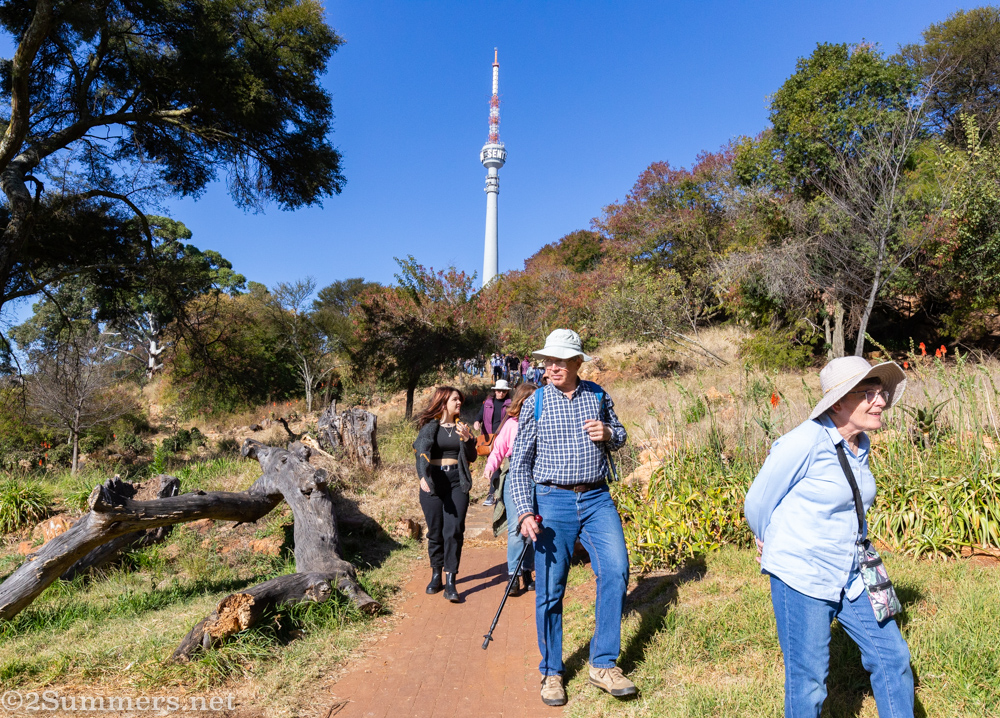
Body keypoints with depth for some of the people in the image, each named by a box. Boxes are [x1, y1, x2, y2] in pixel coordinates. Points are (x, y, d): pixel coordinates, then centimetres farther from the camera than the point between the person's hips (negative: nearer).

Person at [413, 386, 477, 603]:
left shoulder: (462, 426, 12)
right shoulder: (429, 426, 3)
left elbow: (471, 457, 10)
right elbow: (420, 452, -8)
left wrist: (467, 439, -8)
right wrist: (423, 476, -25)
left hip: (457, 482, 1)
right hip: (433, 483, -1)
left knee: (454, 530, -7)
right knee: (435, 531, 6)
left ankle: (450, 581, -2)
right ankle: (436, 574, 24)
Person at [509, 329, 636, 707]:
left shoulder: (598, 396, 6)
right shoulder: (535, 403, 0)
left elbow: (620, 436, 20)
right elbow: (520, 461, 0)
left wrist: (609, 433, -5)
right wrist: (525, 512, -10)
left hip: (597, 499, 2)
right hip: (553, 501, -2)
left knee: (616, 569, -11)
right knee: (550, 589, 3)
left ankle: (603, 665, 5)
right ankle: (551, 672, 21)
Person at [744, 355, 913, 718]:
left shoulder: (860, 445, 3)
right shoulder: (805, 443, -21)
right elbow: (757, 504, -11)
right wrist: (773, 544, 9)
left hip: (850, 577, 7)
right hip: (801, 579, -7)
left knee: (892, 657, 16)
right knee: (808, 682, 5)